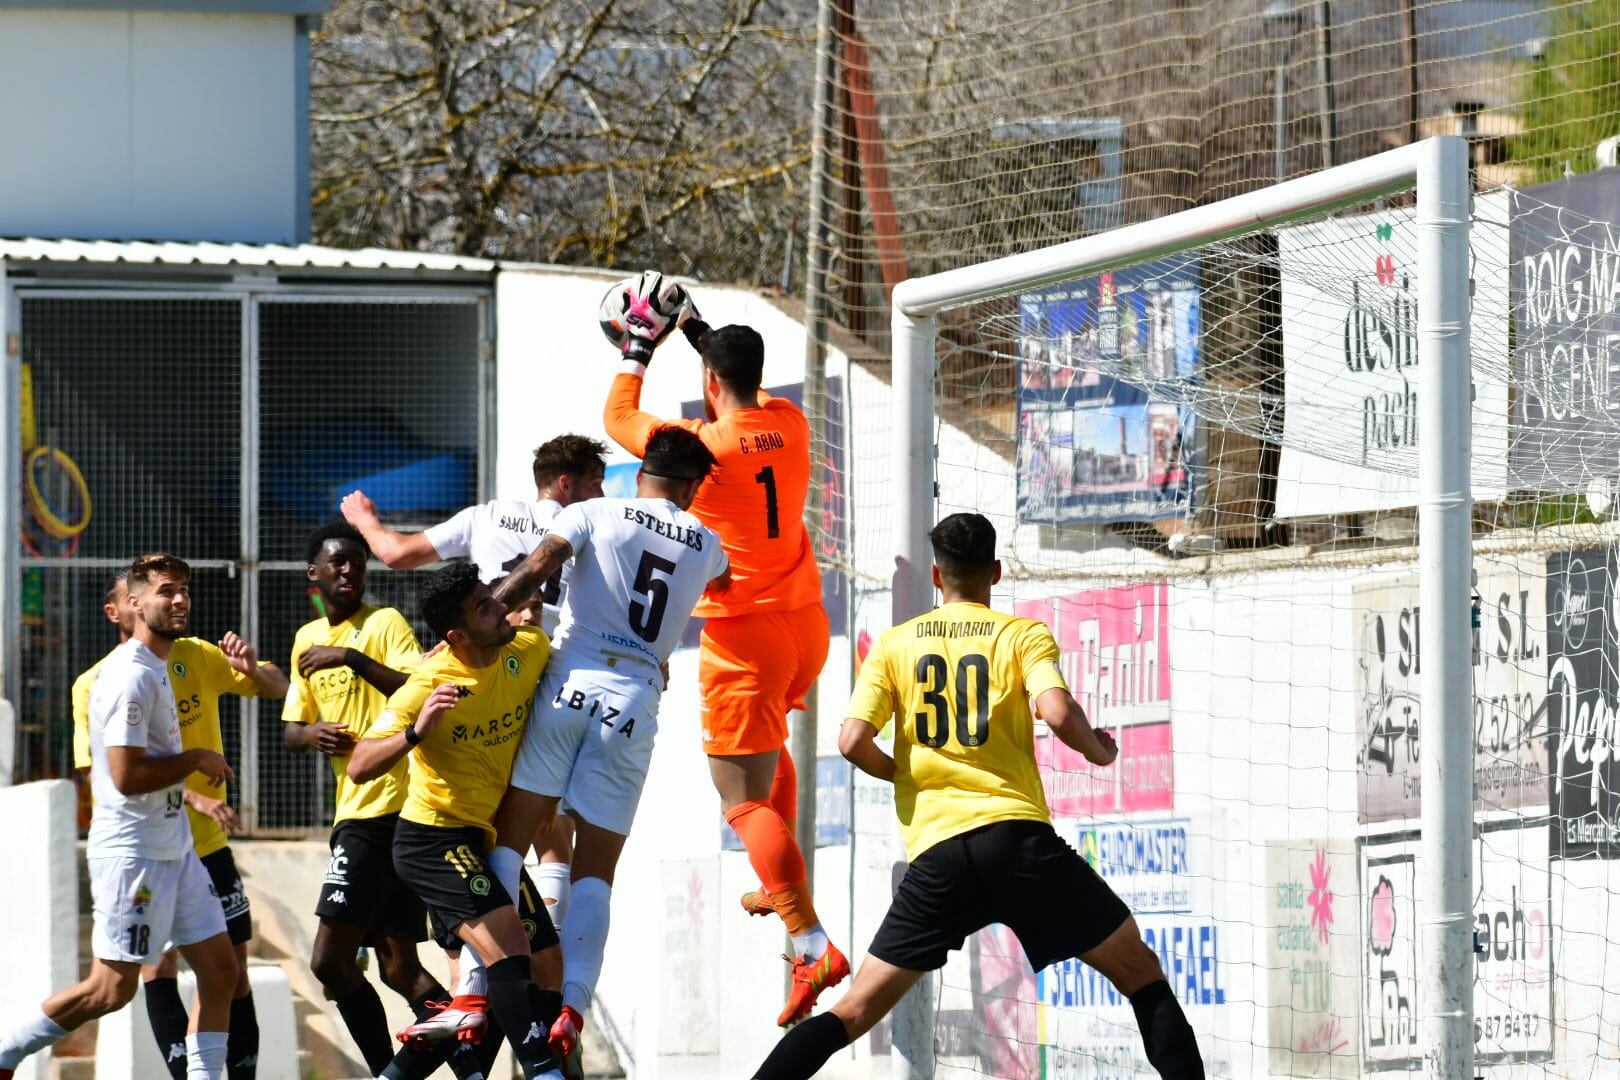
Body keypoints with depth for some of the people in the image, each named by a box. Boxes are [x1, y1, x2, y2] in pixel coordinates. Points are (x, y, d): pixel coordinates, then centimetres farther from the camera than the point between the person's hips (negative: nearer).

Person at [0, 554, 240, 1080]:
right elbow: (127, 776, -24)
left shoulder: (157, 667, 13)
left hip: (174, 849, 10)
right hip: (132, 852, -10)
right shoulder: (131, 675, -18)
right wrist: (196, 759, -13)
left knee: (220, 969, 6)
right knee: (112, 989, -6)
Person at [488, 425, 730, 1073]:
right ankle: (571, 1009, -12)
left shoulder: (596, 515, 6)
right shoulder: (706, 546, 16)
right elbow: (725, 585, 42)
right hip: (635, 705, 2)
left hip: (570, 683, -2)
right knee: (595, 871, 5)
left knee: (508, 840, 1)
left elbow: (535, 569, -10)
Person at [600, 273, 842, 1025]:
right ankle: (782, 889, 41)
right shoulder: (789, 425, 1)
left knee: (745, 801, -8)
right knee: (766, 745, 35)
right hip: (805, 623, 7)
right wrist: (696, 329, 31)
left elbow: (618, 416, 3)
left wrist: (643, 342, 13)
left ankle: (813, 947, -22)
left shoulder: (701, 446, -16)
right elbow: (749, 398, 27)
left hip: (742, 636, -7)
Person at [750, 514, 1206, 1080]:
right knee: (1141, 973, 12)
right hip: (1019, 838, -2)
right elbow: (1058, 713, -11)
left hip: (936, 853, 2)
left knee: (855, 1012, 6)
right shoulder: (1024, 634, 7)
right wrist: (1099, 752, 10)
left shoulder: (895, 644, 13)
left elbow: (854, 741, 3)